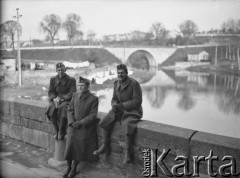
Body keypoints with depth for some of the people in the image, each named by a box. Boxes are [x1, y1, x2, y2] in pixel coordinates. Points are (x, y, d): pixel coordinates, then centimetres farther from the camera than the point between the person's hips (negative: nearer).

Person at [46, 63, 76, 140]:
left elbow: (72, 93, -6)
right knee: (52, 108, -31)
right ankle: (56, 131, -18)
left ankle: (61, 132, -23)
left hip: (66, 100, -3)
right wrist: (54, 98, -13)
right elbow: (50, 92, 9)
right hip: (55, 100, 3)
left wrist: (62, 98, -18)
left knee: (62, 108, -36)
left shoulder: (71, 80, 2)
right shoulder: (53, 79, 13)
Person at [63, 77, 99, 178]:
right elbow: (69, 110, 10)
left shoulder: (93, 99, -4)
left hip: (85, 127, -3)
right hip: (73, 126, 3)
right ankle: (68, 167, 13)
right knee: (69, 146, -6)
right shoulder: (75, 95, 10)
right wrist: (72, 122, -6)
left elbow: (92, 115, -7)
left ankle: (74, 168, 13)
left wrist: (80, 123, -14)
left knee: (80, 148, -5)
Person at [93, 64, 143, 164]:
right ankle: (105, 146, 3)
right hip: (119, 110, 6)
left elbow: (137, 101, -17)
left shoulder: (134, 84, -14)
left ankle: (128, 152, -13)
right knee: (105, 122, -10)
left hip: (132, 112, -6)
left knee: (127, 127, -31)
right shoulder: (116, 84, 7)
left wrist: (121, 105, -20)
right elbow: (114, 98, 13)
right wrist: (114, 105, -12)